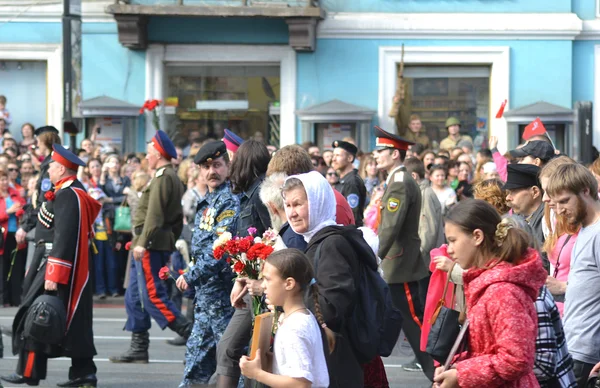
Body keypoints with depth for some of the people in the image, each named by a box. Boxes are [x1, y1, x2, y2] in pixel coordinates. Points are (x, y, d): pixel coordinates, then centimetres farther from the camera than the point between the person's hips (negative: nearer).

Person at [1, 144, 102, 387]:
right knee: (73, 320, 10)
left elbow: (64, 238, -24)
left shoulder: (67, 196, -17)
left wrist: (53, 275, -25)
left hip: (58, 266, -10)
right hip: (75, 272, 10)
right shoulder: (75, 192, 15)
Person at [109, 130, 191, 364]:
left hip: (151, 245, -10)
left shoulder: (163, 178, -13)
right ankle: (138, 349, 12)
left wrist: (142, 242, -24)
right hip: (162, 244, 10)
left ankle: (191, 334, -11)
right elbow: (178, 218, 22)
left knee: (152, 295, -11)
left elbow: (154, 214, -21)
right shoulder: (172, 178, 19)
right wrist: (171, 241, 23)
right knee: (134, 297, 11)